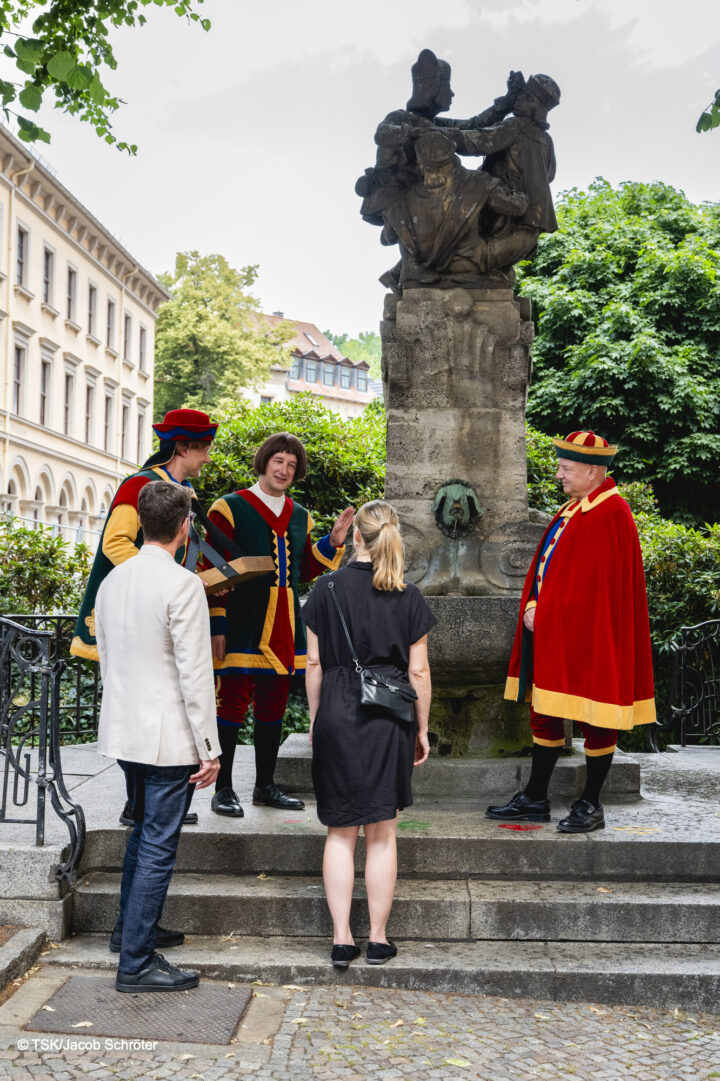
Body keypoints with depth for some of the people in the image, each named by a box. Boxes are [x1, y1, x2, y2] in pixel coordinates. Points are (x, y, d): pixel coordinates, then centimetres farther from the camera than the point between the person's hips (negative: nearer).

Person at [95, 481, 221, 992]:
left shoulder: (113, 579, 6)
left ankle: (131, 927, 39)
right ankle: (136, 963, 10)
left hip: (124, 732, 8)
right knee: (158, 847, 2)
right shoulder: (182, 584, -18)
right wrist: (209, 748, -13)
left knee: (144, 832, 25)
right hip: (169, 737, -8)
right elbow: (195, 672, -19)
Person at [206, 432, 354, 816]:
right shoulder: (230, 508, -3)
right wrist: (217, 625, -12)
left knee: (273, 706, 11)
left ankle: (265, 785, 22)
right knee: (233, 704, -4)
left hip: (283, 627, 6)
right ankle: (223, 789, 6)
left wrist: (333, 542, 6)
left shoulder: (299, 517, 15)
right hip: (242, 627, -6)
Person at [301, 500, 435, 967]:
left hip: (337, 716, 0)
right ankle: (378, 939, 16)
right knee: (382, 834, 9)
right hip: (388, 720, 0)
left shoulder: (327, 589, -2)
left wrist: (315, 718, 11)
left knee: (341, 832, 10)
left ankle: (342, 938, 12)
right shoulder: (409, 597, -3)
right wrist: (421, 729, 9)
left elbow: (314, 663, 0)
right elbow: (418, 671, -1)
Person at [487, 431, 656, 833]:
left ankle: (591, 806, 15)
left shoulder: (611, 514, -15)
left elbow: (598, 582, -20)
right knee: (544, 710, 14)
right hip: (551, 632, 10)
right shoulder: (574, 508, 14)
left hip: (588, 636, -10)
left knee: (594, 721, 3)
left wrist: (549, 613, -14)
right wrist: (534, 608, 1)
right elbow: (547, 566, 16)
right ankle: (535, 799, 24)